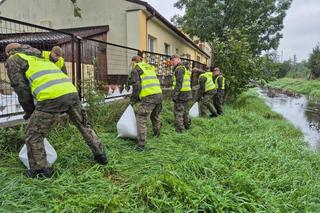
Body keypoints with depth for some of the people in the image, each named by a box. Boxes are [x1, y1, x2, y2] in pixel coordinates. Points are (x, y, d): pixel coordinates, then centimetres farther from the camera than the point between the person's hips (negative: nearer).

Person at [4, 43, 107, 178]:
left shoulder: (13, 60, 17)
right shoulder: (39, 57, 37)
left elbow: (21, 88, 8)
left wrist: (29, 111, 21)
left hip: (51, 97, -7)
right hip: (72, 92, 7)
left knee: (33, 135, 11)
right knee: (83, 125, 25)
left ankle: (40, 169, 17)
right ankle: (100, 154, 32)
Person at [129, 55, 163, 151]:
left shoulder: (135, 69, 3)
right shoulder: (150, 67, 24)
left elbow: (136, 86, -7)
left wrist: (133, 99, 5)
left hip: (148, 97, -7)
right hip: (159, 94, 7)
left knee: (141, 120, -2)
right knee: (155, 116, 28)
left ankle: (141, 145, -6)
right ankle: (157, 134, 47)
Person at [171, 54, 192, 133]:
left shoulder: (179, 68, -11)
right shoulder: (185, 69, 21)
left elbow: (179, 83, -20)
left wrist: (174, 95, -21)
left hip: (181, 93, -10)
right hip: (187, 93, 10)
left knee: (178, 112, -6)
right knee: (185, 111, 21)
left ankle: (179, 130, -3)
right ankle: (187, 125, 33)